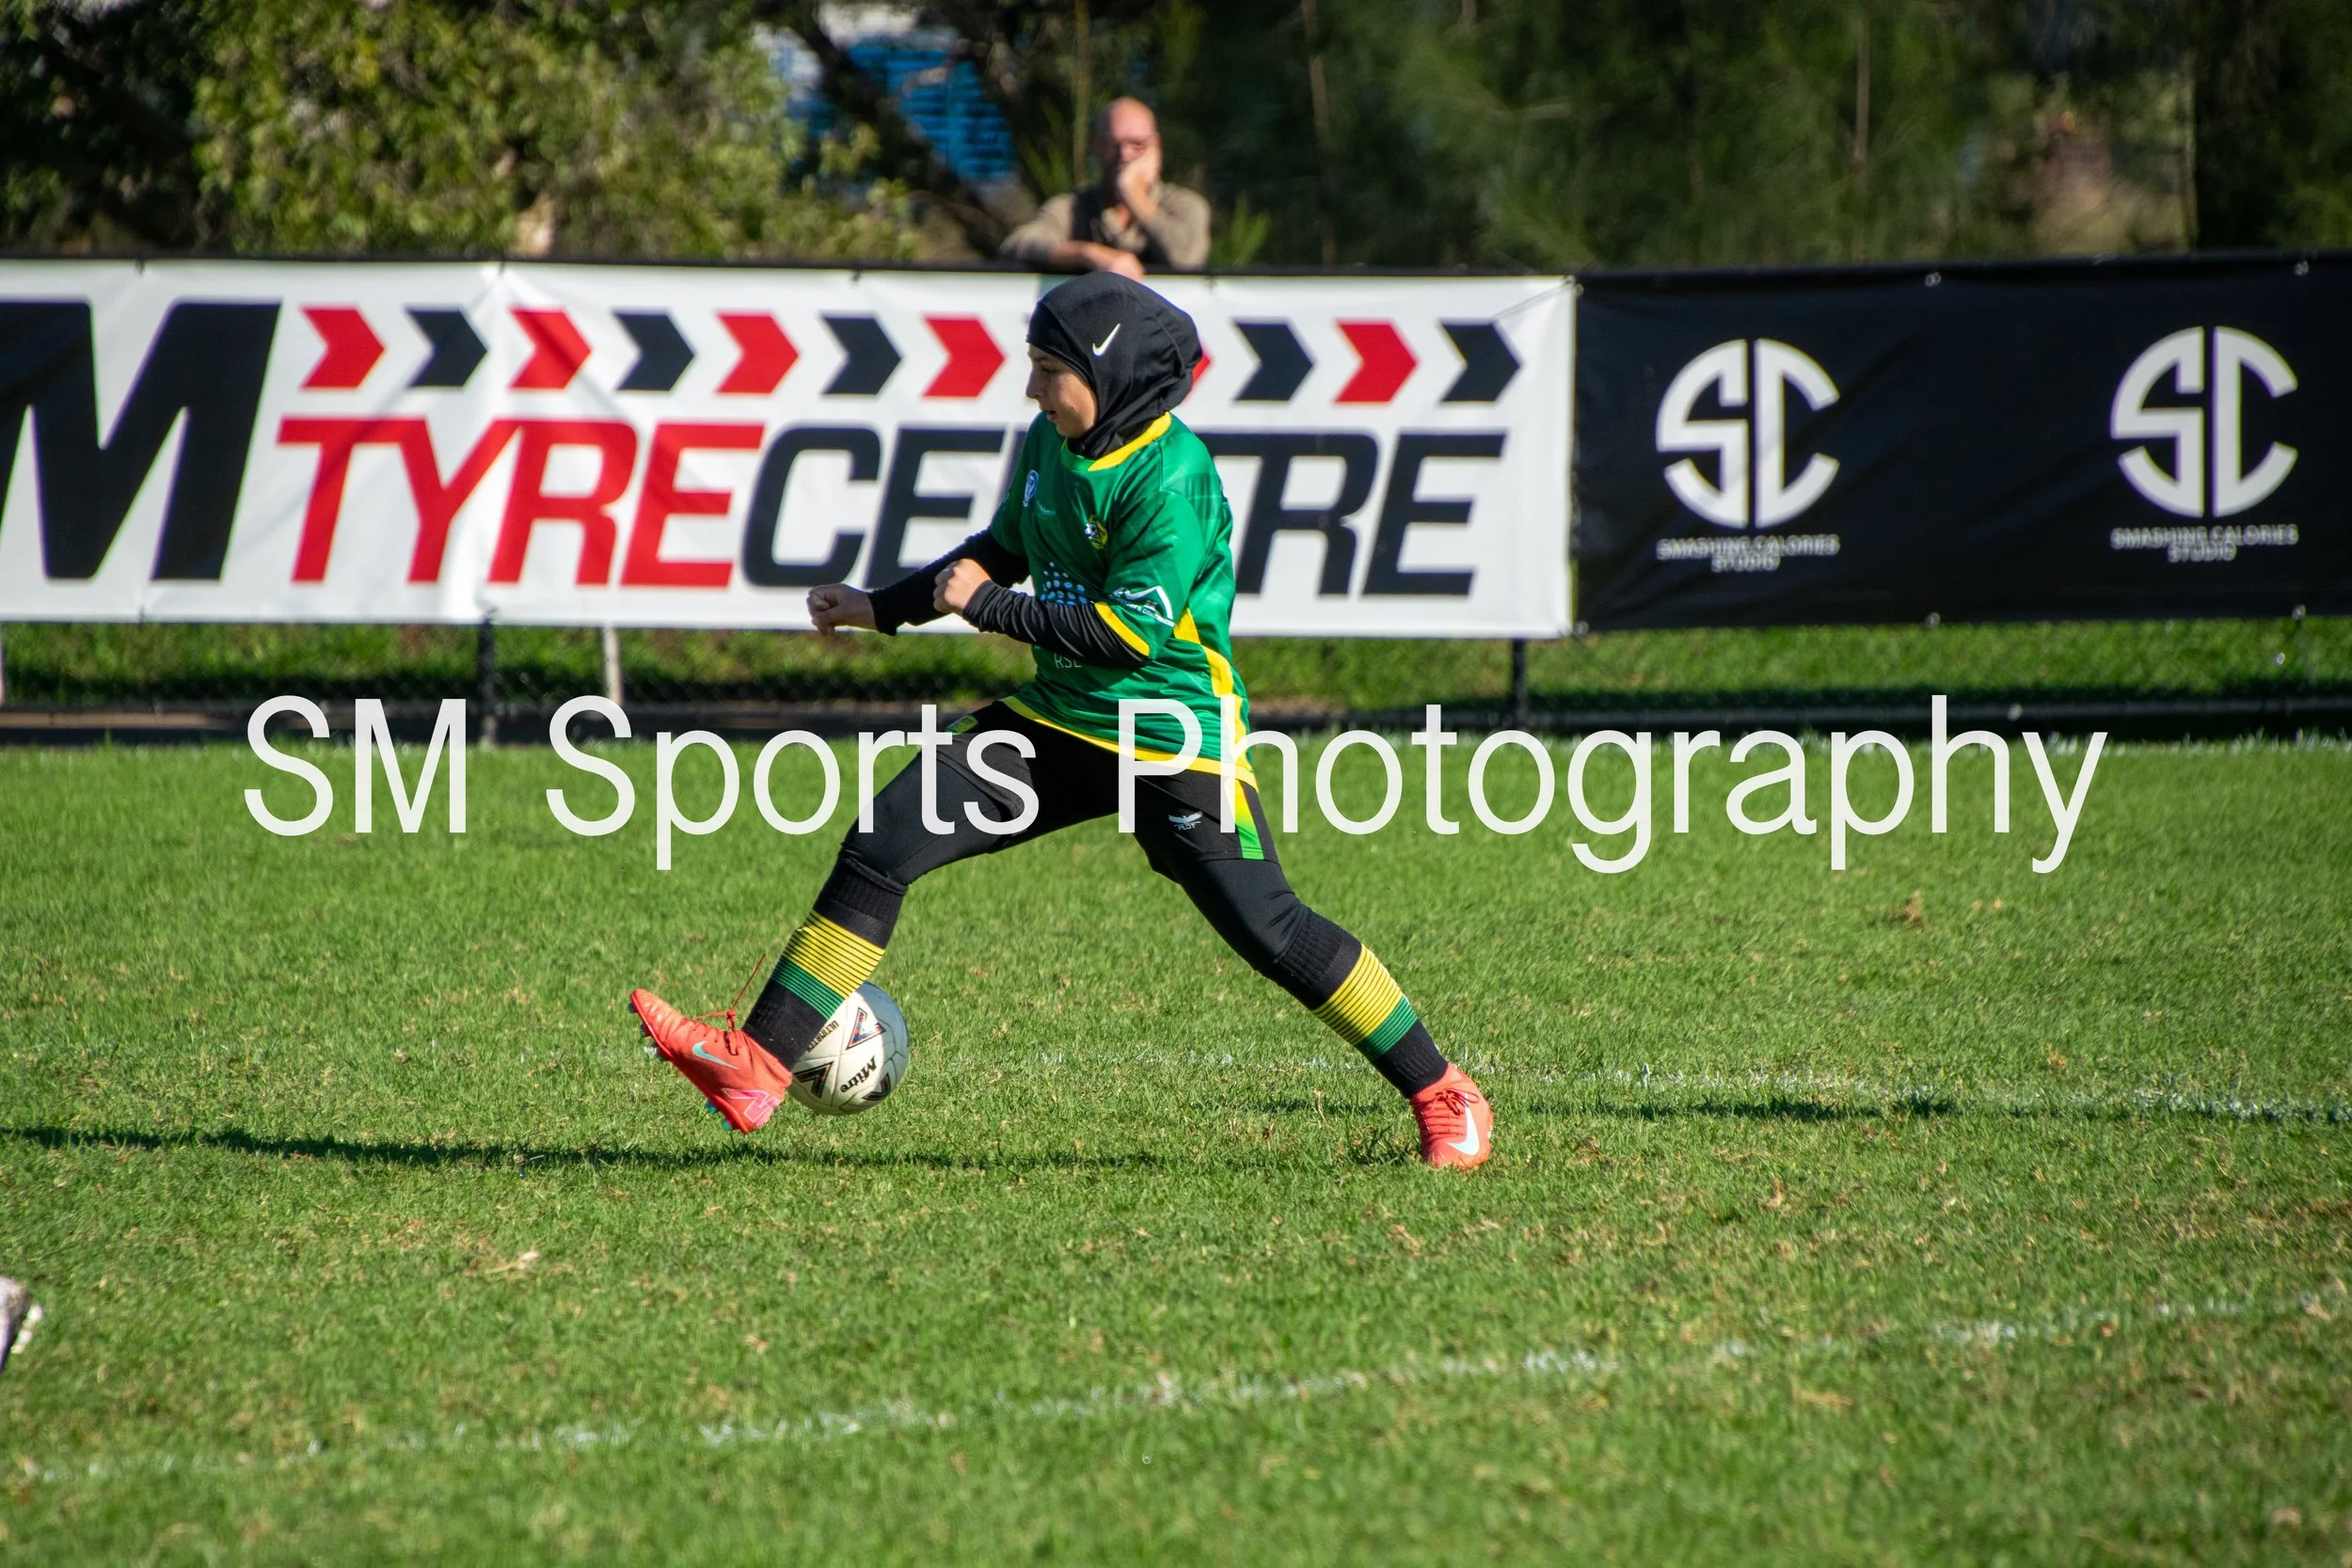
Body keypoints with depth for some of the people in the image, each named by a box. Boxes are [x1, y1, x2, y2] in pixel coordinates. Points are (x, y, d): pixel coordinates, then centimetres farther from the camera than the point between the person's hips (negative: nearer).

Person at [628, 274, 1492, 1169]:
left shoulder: (1170, 478, -20)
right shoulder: (1050, 442, 5)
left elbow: (1132, 630, -24)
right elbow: (1005, 550, 23)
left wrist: (987, 607, -17)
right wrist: (882, 609, 18)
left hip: (1177, 738, -8)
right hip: (1062, 718, 8)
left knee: (1266, 927, -8)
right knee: (885, 843, -3)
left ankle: (1441, 1096, 9)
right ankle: (756, 1069, -5)